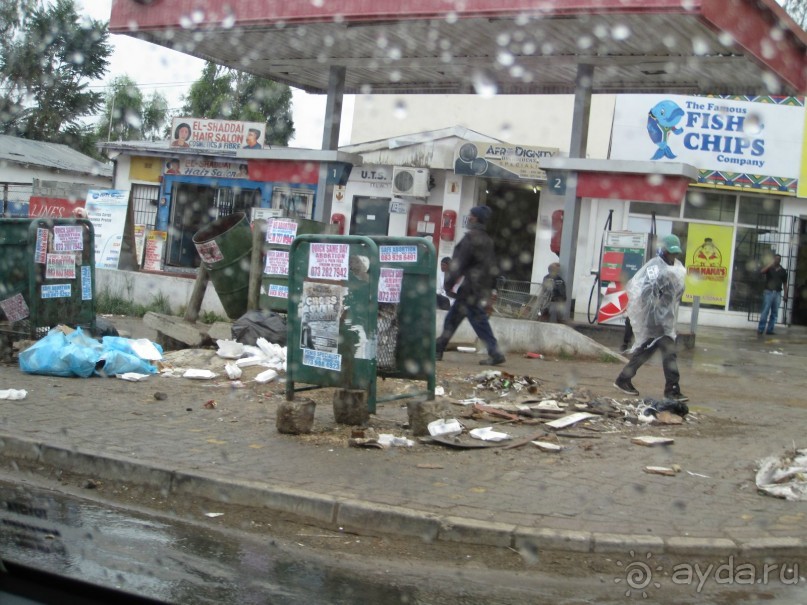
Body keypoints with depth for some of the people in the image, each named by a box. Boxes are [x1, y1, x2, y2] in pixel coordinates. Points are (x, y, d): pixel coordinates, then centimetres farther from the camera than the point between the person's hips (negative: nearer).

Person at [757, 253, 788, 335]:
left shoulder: (783, 271, 11)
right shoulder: (769, 268, 3)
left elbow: (784, 283, 13)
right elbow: (762, 271, -18)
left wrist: (785, 295, 6)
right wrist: (770, 264, -25)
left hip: (777, 293, 3)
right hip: (768, 292, -3)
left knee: (774, 313, 3)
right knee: (765, 311, -8)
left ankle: (770, 330, 7)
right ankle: (760, 329, -8)